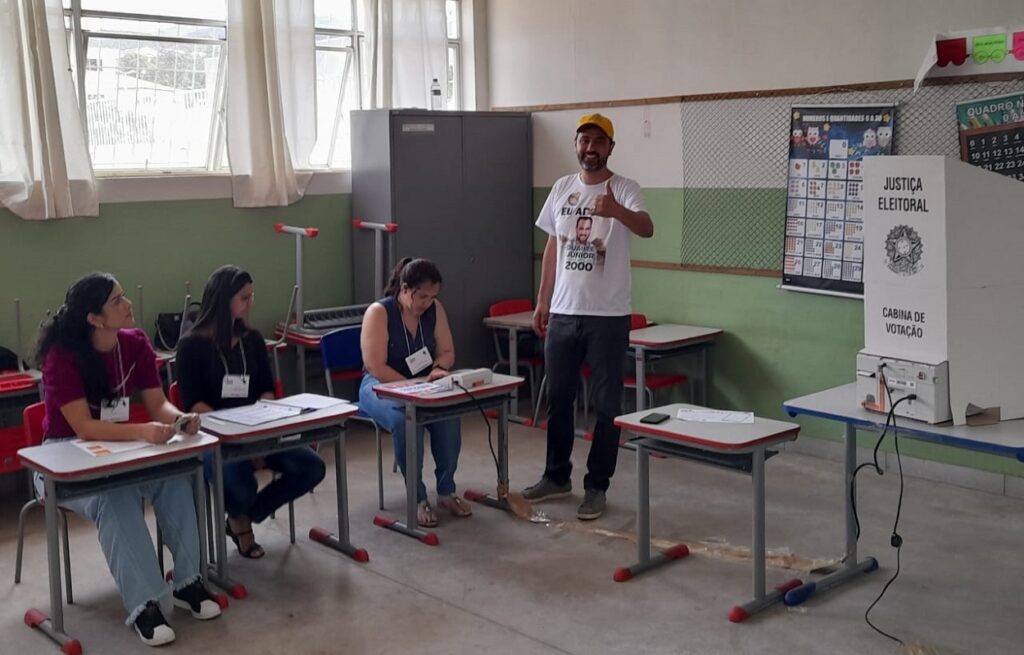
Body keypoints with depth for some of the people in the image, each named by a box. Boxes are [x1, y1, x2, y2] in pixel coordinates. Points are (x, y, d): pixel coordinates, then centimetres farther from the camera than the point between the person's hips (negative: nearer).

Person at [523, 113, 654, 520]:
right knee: (557, 399, 14)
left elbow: (647, 229, -29)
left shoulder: (624, 189, -9)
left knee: (606, 405, 2)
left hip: (607, 316, -5)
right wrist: (542, 302, 12)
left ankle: (596, 486, 13)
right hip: (563, 313, 5)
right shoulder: (562, 188, 8)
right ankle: (556, 477, 29)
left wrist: (616, 210, -50)